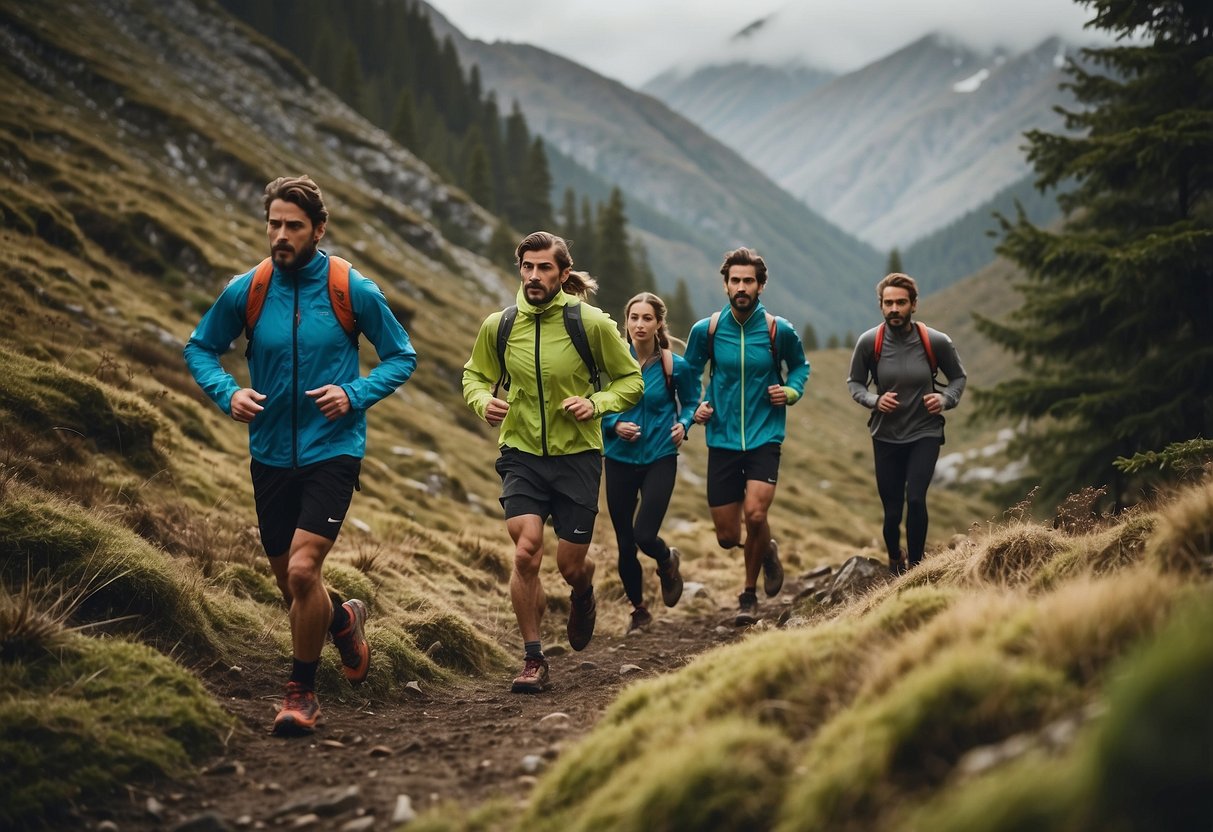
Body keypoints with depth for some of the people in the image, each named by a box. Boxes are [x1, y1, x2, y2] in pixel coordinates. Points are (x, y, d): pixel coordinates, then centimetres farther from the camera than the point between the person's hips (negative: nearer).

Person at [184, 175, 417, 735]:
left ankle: (302, 691, 3)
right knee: (289, 583, 14)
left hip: (332, 452, -4)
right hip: (271, 454, 4)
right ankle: (343, 618, 48)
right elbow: (200, 349, 10)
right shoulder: (245, 292, -3)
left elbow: (402, 356, 2)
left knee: (302, 570, -17)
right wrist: (226, 393, -10)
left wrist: (355, 394, -15)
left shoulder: (355, 291, -8)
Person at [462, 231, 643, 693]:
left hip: (577, 454, -1)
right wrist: (483, 400, -10)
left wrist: (597, 404, -18)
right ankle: (533, 660, -1)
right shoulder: (498, 325, -3)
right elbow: (474, 376, 13)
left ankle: (583, 594, 45)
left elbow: (631, 380, 1)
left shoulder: (591, 323, -9)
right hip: (521, 453, 1)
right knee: (526, 552, -16)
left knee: (570, 564, 5)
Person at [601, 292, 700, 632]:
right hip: (619, 460, 2)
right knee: (624, 544, 8)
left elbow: (690, 402, 10)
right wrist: (615, 425, -14)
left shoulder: (675, 366, -6)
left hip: (659, 460, -2)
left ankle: (668, 561, 23)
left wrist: (683, 424, -10)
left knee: (644, 535, -15)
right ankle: (639, 609, 31)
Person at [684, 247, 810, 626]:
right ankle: (766, 550, 40)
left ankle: (749, 594, 3)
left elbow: (799, 365, 15)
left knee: (755, 514, -22)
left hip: (764, 437, -2)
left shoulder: (778, 330, -4)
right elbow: (690, 373, 14)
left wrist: (791, 391, -4)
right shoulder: (706, 330, -2)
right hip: (722, 440, 2)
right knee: (727, 536, 3)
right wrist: (696, 406, -3)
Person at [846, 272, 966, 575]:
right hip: (886, 436, 1)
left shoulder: (936, 342, -11)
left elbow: (958, 377, 6)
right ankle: (894, 558, 37)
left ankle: (914, 566, -4)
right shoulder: (869, 342, -11)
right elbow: (854, 383, 3)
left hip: (925, 433, -1)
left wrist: (946, 399, -13)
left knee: (915, 499, -21)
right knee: (892, 511, 6)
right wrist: (874, 400, -16)